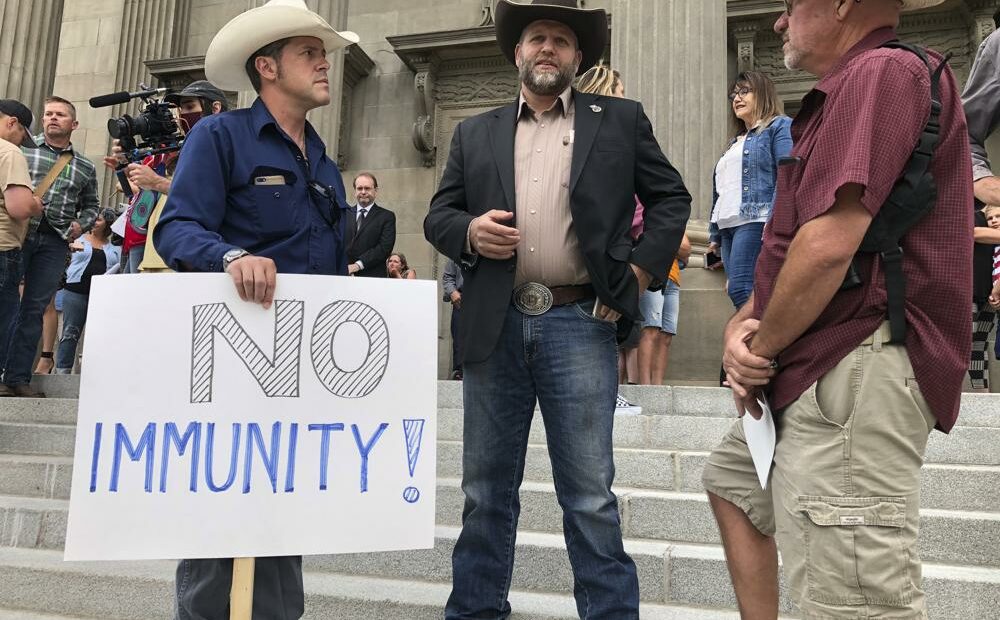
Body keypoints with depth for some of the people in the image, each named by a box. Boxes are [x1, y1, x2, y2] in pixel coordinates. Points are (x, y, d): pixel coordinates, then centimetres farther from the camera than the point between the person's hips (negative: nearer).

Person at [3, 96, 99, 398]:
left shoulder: (85, 167, 15)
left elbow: (91, 205, 23)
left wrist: (81, 224, 5)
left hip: (56, 241, 2)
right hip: (18, 233, -2)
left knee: (35, 308, 5)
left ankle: (17, 376, 12)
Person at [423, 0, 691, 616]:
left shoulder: (621, 120, 10)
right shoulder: (475, 133, 15)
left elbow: (672, 197, 12)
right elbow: (438, 215, 14)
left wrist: (641, 268, -1)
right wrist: (469, 232, -8)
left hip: (580, 325, -2)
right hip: (494, 326, 3)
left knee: (590, 495, 3)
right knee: (486, 490, 12)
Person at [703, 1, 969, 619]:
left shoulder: (884, 71, -11)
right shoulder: (844, 93, 22)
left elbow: (829, 245, -24)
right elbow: (792, 243, 20)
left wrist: (762, 348, -9)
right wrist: (742, 324, 4)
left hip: (857, 370, -11)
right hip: (813, 373, 11)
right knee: (731, 478, 26)